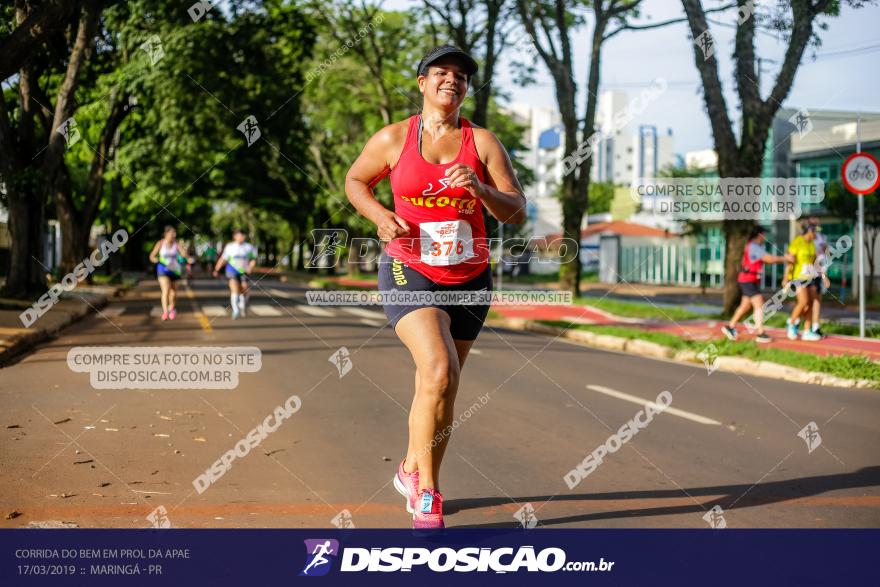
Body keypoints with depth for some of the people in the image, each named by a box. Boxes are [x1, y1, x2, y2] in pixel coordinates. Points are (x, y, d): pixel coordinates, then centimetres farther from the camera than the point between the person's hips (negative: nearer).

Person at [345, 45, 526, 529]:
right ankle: (426, 490, -8)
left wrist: (479, 188, -20)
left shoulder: (482, 142, 0)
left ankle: (413, 470, 36)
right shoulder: (393, 138, -2)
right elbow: (355, 181, 14)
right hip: (409, 272, -3)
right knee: (438, 372, -23)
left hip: (469, 279, 3)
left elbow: (516, 213, -1)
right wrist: (380, 216, -6)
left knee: (439, 389, 11)